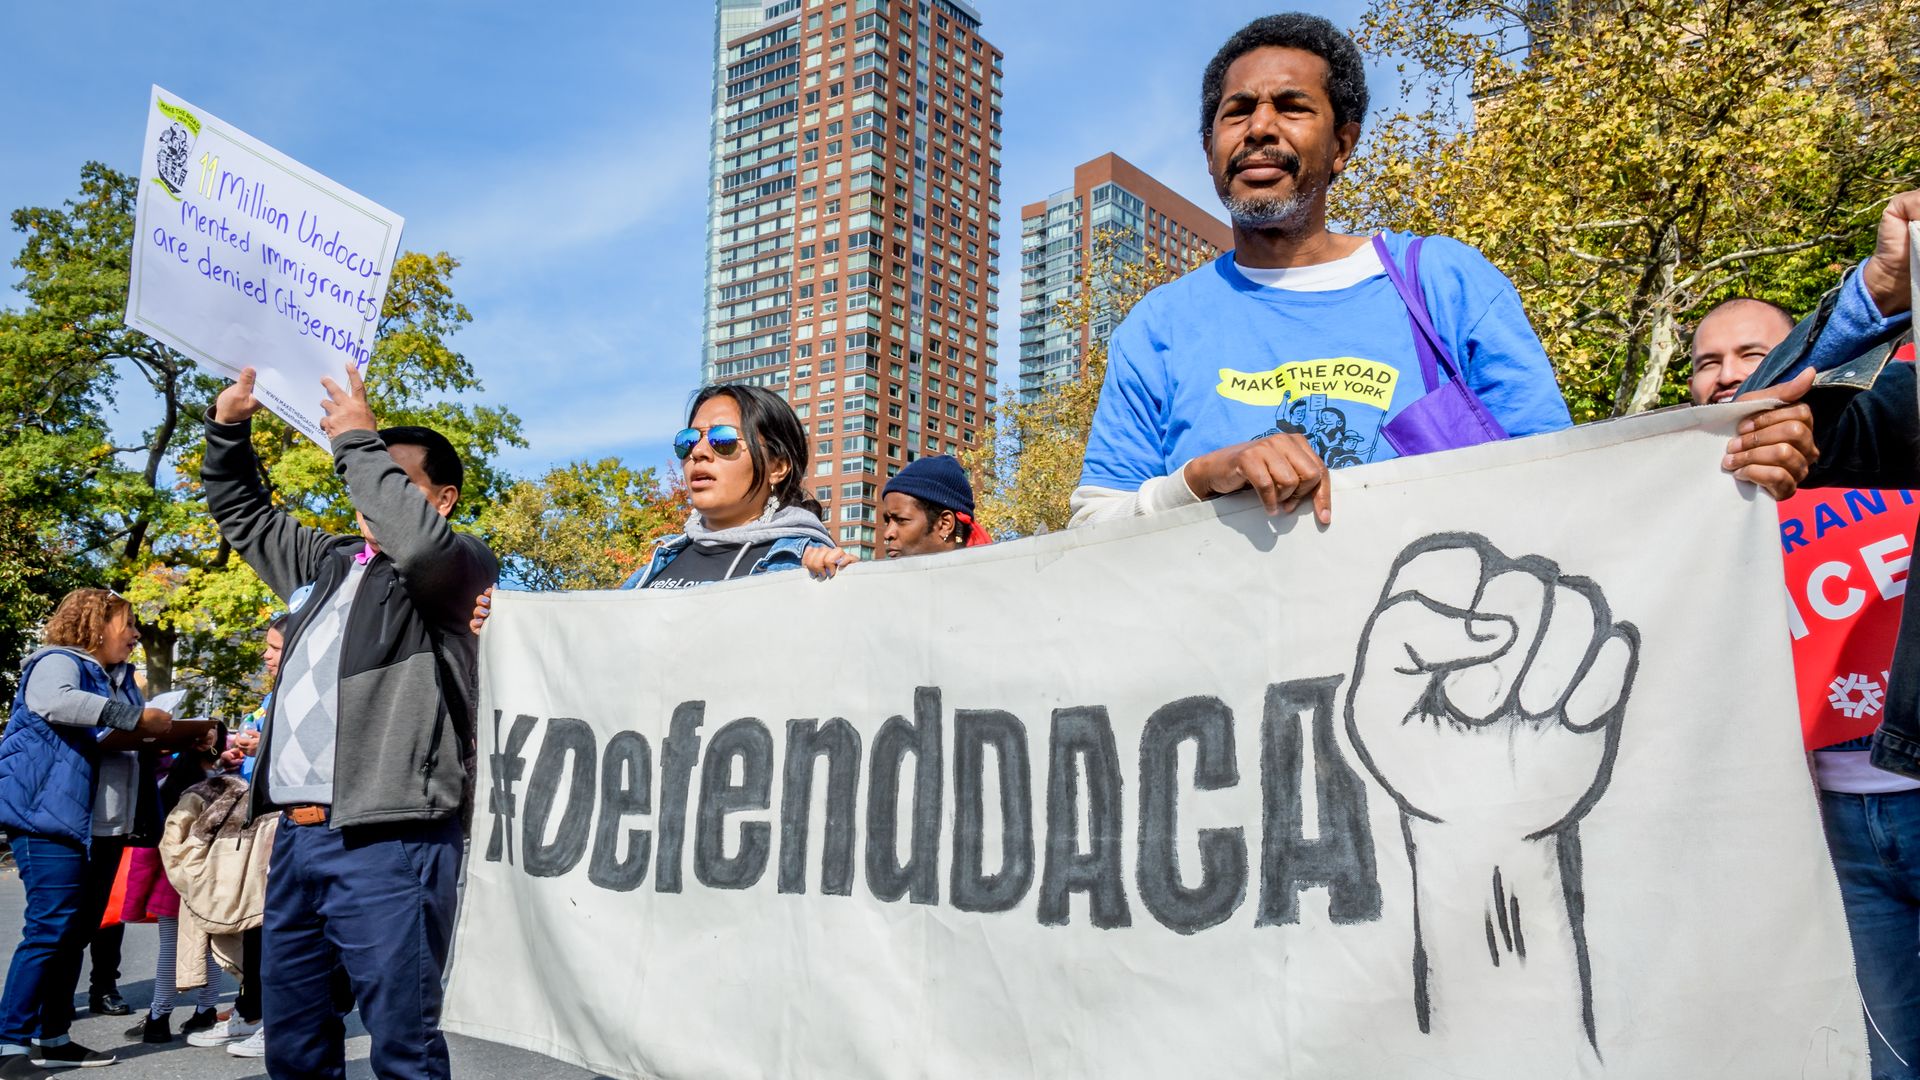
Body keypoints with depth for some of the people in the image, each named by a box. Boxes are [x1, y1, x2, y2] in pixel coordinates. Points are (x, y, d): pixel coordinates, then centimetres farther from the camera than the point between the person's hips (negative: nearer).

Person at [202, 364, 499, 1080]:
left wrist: (359, 440, -13)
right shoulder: (329, 560, 22)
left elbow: (419, 542, -24)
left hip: (386, 841, -8)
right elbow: (244, 516, 34)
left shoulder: (462, 566, -1)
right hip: (296, 833, 8)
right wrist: (228, 429, 18)